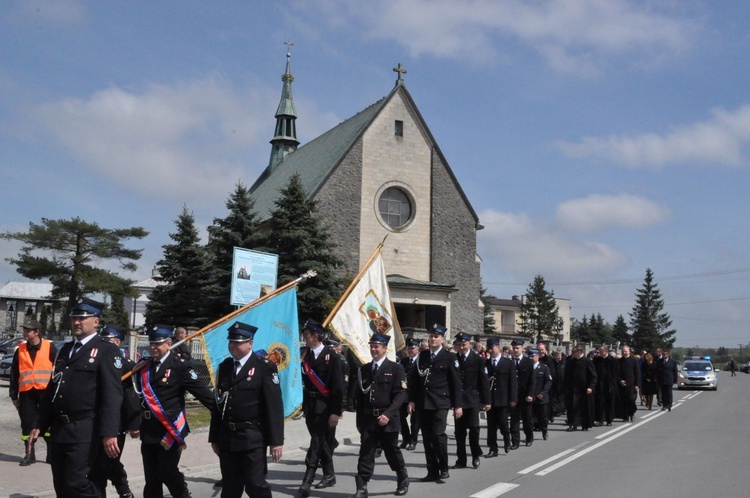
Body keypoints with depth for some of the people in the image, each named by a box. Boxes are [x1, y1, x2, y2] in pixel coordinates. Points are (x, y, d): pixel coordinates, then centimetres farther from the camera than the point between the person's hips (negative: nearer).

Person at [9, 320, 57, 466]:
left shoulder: (49, 347, -1)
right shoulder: (20, 349, 8)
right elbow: (14, 374, 12)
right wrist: (14, 395, 10)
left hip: (45, 391, -3)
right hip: (26, 393, 3)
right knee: (27, 424, 4)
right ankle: (29, 454, 15)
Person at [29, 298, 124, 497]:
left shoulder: (107, 351, -6)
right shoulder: (65, 350, 17)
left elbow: (112, 395, -15)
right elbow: (51, 390, 21)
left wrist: (109, 433, -23)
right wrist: (40, 425, 17)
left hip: (85, 431, -7)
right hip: (58, 429, 8)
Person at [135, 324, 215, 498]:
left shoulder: (179, 367, -8)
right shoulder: (143, 367, 9)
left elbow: (202, 391, -11)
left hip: (170, 430, -5)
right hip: (148, 431, 5)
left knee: (168, 473, -4)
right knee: (151, 477, 11)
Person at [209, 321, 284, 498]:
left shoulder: (264, 368, -8)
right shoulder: (224, 367, 10)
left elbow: (274, 406, -11)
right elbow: (218, 403, 13)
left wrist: (276, 440, -14)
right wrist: (214, 437, 13)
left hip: (253, 438, -5)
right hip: (227, 437, 5)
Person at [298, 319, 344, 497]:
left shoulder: (331, 356, -10)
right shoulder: (306, 355, 7)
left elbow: (338, 386, -11)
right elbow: (306, 382, 11)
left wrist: (336, 412, -13)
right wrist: (305, 405, 8)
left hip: (324, 407, -6)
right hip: (310, 405, 6)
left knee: (318, 441, -7)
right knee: (321, 441, 12)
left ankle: (308, 478, -6)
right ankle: (329, 475, 24)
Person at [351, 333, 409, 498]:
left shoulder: (396, 368, -3)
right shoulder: (364, 369, 11)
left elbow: (400, 394, -10)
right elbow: (360, 396, 13)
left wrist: (388, 414, -21)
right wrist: (359, 420, 9)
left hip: (388, 420, -3)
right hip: (367, 419, 3)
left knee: (392, 452, 10)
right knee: (365, 454, -1)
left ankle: (403, 480, 34)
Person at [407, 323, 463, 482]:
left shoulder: (449, 357, 0)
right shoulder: (422, 356, 12)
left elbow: (456, 382, -1)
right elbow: (414, 379, 13)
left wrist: (458, 405, -4)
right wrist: (412, 400, 5)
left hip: (440, 403, -4)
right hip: (423, 403, 5)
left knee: (438, 434, -13)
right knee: (427, 438, 6)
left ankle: (443, 469, 5)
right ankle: (432, 472, 14)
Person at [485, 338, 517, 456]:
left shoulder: (508, 363, 0)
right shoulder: (485, 363, 8)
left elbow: (513, 382, -2)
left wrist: (513, 398, -9)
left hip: (503, 399, -3)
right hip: (490, 399, 3)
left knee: (503, 423, 0)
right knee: (491, 425, 3)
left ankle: (507, 441, 28)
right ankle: (493, 449, 9)